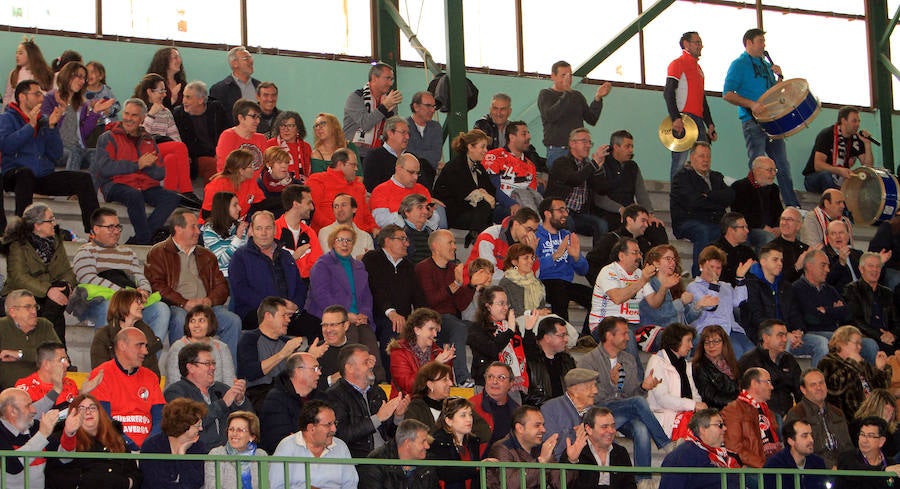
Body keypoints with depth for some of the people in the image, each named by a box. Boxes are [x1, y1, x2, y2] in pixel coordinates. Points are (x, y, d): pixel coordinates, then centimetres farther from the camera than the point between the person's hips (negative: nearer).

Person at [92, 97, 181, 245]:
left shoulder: (148, 141, 22)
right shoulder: (108, 138, 8)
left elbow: (160, 173, 13)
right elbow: (105, 168, -10)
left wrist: (146, 166, -9)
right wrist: (137, 165, -11)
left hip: (146, 186, 5)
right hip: (116, 184, -5)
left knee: (172, 198, -23)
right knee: (134, 195, -38)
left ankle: (136, 241, -27)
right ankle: (145, 239, -28)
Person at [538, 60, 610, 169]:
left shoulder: (577, 95, 19)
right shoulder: (545, 95, 3)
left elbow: (592, 120, 13)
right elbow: (550, 116, -17)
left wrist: (597, 98, -1)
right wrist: (566, 93, -21)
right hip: (557, 151, -5)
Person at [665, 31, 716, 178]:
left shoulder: (698, 68, 24)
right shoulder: (678, 63, -1)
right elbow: (668, 93, -12)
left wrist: (710, 125, 19)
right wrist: (675, 118, -23)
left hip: (698, 121, 8)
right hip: (683, 120, -8)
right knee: (680, 161, -11)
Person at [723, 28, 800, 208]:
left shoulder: (766, 65, 20)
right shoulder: (739, 64, -2)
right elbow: (728, 94, -10)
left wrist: (778, 76, 8)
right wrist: (751, 104, -21)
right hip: (753, 122, -7)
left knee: (783, 166, 6)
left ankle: (793, 206, 10)